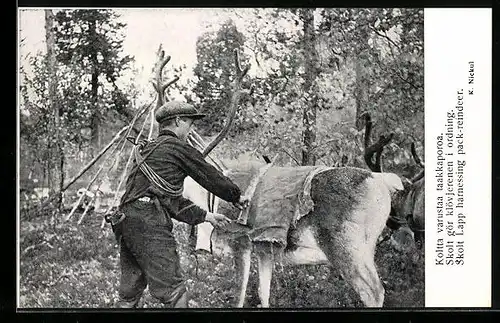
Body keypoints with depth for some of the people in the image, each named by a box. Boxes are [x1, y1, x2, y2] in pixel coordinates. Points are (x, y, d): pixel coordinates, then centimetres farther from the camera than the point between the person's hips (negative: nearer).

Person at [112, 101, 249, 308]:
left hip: (126, 219, 10)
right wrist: (237, 197, 24)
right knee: (173, 291, -7)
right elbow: (210, 176, 8)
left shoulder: (148, 150, 27)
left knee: (130, 292, 14)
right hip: (149, 222, -10)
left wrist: (205, 216, 29)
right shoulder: (177, 147, 0)